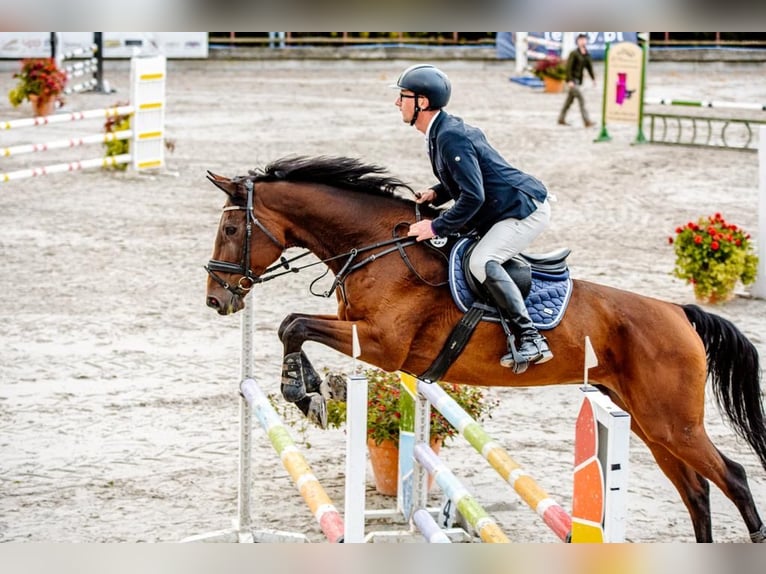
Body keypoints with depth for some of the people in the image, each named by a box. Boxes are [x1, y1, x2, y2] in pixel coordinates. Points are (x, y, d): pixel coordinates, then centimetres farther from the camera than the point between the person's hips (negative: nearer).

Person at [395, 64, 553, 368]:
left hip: (526, 209, -11)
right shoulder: (441, 131, 11)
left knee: (482, 262, -28)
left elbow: (473, 197, -27)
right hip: (508, 209, 11)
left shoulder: (451, 138, -22)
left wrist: (436, 227, -21)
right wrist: (436, 192, 6)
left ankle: (532, 339, -29)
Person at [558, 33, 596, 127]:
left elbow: (589, 67, 8)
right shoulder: (574, 53, -16)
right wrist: (569, 81, -24)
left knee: (569, 100, 14)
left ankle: (561, 119, 24)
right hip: (572, 80, -8)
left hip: (578, 81, 8)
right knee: (581, 99, -13)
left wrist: (593, 79, -3)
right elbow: (568, 67, -19)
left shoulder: (587, 55, 7)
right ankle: (587, 122, -15)